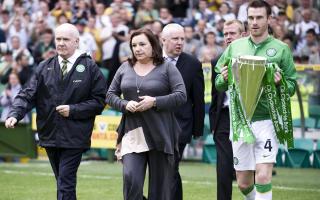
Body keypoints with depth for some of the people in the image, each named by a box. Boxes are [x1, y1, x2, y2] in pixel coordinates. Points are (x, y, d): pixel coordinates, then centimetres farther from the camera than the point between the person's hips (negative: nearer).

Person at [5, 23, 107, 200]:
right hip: (50, 135, 4)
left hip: (74, 137, -4)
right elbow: (27, 95, 1)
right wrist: (15, 114, -17)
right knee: (63, 183, 13)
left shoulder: (89, 68, -1)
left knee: (65, 184, -11)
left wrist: (73, 110, -12)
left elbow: (99, 100, -1)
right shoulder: (44, 68, 8)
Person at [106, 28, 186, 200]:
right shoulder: (125, 68, 11)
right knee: (131, 178, -13)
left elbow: (181, 95, -6)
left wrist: (154, 102, -16)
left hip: (160, 135, -2)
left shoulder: (167, 68, 1)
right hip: (132, 134, 2)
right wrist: (125, 105, -7)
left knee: (160, 184, 3)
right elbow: (110, 95, 13)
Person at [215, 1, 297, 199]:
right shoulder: (235, 47, 9)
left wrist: (279, 84, -18)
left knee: (263, 177, -15)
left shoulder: (281, 49, 1)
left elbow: (292, 85, 3)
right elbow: (219, 84, 13)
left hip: (267, 121, -3)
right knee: (243, 183, 9)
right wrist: (224, 79, -9)